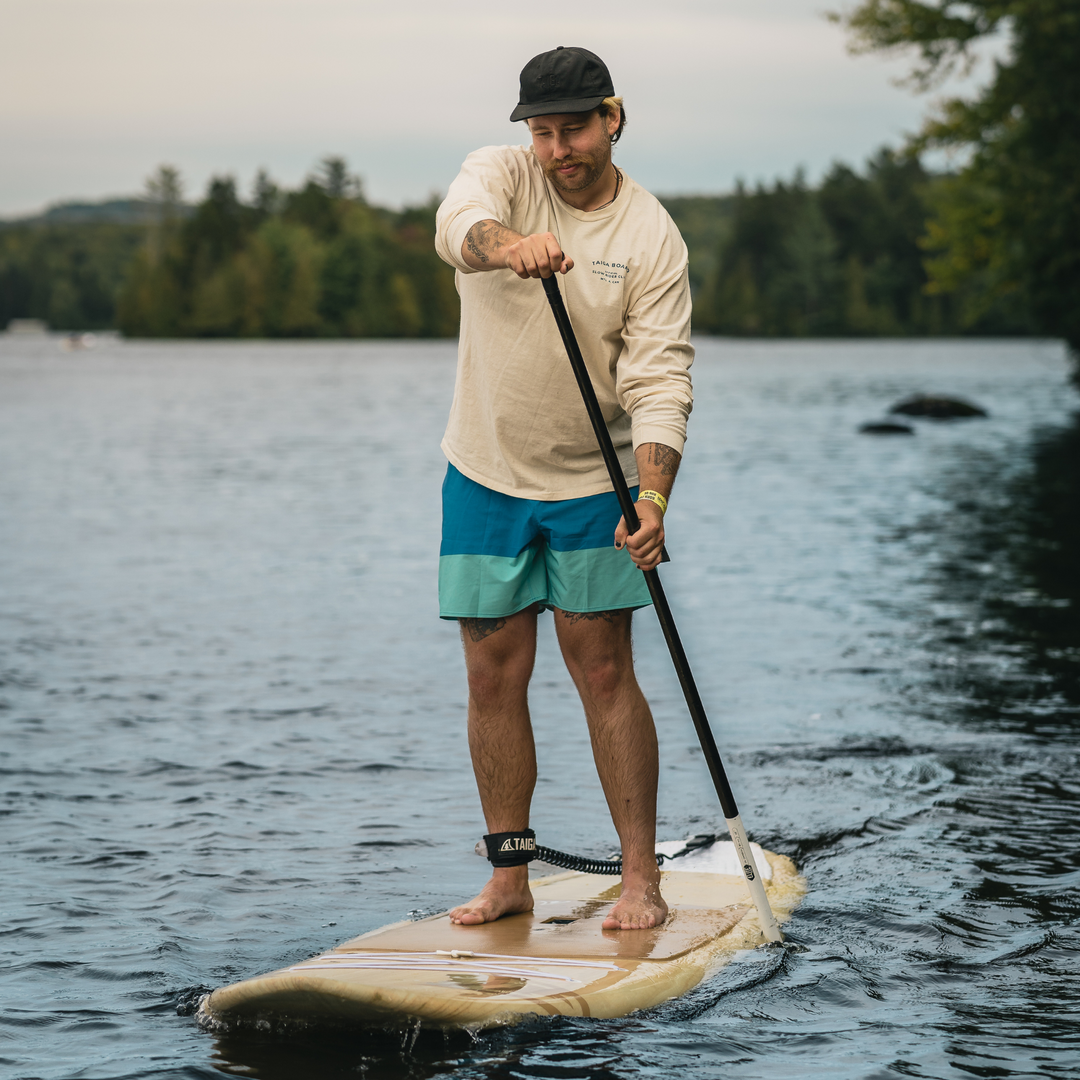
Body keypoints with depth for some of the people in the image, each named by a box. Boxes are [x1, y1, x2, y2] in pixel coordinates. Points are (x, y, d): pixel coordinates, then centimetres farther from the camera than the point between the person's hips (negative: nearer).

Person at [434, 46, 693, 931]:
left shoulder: (651, 236, -10)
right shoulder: (502, 173, -6)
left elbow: (660, 382, -16)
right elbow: (459, 224, -31)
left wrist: (654, 498, -31)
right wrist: (509, 245, -55)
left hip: (591, 479, -2)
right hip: (485, 471, 2)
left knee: (605, 670, -3)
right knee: (494, 675, 5)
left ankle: (641, 877, 4)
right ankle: (510, 876, 14)